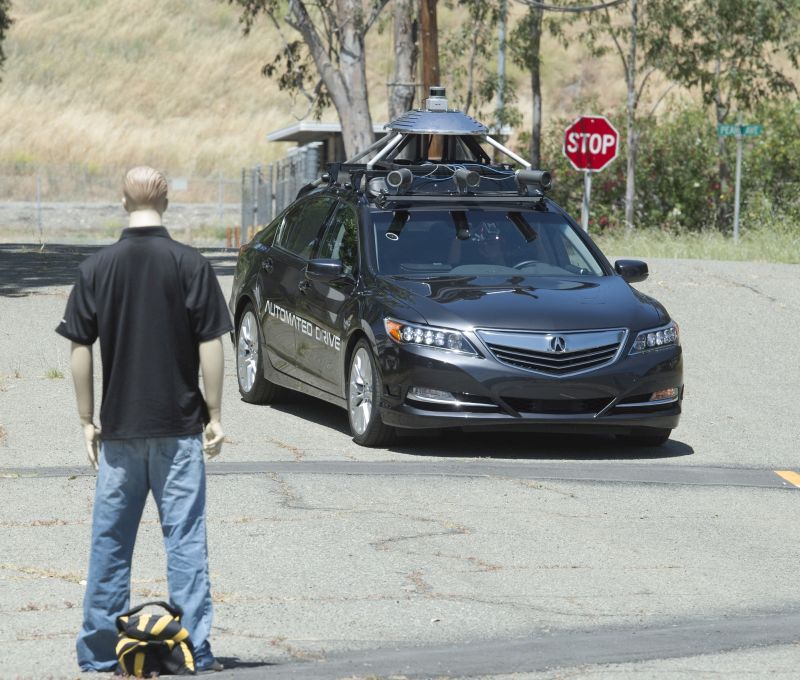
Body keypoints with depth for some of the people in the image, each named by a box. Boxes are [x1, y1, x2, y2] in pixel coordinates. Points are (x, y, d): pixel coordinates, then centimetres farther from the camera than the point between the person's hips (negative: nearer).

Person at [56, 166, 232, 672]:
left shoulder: (97, 268, -1)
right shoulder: (191, 265, -6)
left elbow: (80, 349, 0)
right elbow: (210, 345, -7)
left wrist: (88, 420, 8)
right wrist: (214, 415, 1)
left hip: (118, 427, 2)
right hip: (179, 426, -2)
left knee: (110, 539, 9)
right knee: (185, 537, 2)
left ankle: (100, 652, 13)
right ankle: (196, 650, -1)